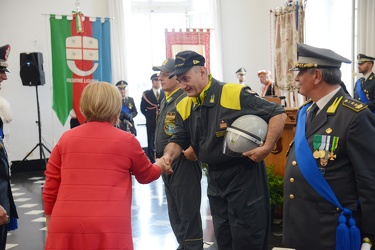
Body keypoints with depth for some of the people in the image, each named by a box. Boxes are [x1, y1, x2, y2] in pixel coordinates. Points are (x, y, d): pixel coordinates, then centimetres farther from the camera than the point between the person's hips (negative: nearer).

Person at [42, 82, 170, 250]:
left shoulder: (66, 139, 8)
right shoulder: (127, 141, 4)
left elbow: (50, 190, 9)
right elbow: (147, 175, 21)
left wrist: (51, 227, 21)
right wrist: (160, 165, 42)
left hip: (65, 227, 2)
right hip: (109, 229, -2)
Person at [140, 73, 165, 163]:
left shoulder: (165, 93, 8)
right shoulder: (146, 94, 5)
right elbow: (143, 108, 5)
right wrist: (149, 116, -4)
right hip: (151, 123, -1)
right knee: (151, 143, 1)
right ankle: (152, 162, 7)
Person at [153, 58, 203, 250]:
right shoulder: (165, 101, 14)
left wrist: (193, 150, -25)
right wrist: (161, 157, 16)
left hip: (183, 163, -10)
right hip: (168, 163, 10)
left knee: (188, 213, -1)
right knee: (174, 213, 18)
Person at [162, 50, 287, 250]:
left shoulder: (236, 94, -17)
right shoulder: (184, 107, 3)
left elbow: (277, 113, -14)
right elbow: (179, 140, 7)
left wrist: (267, 147, -23)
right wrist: (169, 155, -15)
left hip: (244, 175, -6)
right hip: (214, 178, 7)